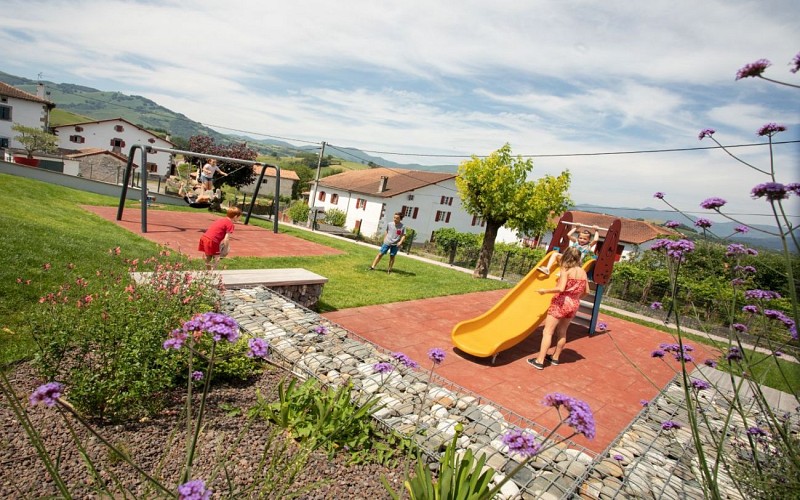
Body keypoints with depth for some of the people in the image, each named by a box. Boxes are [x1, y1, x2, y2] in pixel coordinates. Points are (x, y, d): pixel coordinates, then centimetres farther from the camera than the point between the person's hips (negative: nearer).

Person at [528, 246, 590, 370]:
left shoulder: (566, 270, -13)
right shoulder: (583, 272, 5)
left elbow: (560, 288, -23)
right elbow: (586, 291, 10)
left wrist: (545, 290, -12)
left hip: (561, 303, -7)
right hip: (574, 304, 7)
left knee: (547, 332, -2)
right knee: (562, 332, 20)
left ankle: (540, 361, -2)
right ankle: (555, 358, 31)